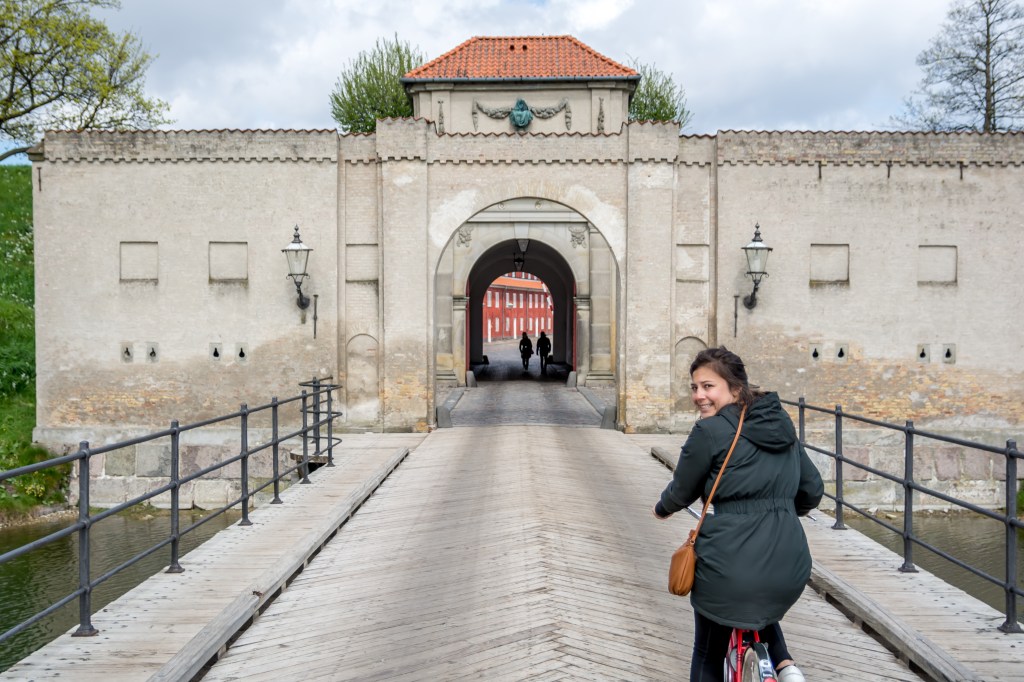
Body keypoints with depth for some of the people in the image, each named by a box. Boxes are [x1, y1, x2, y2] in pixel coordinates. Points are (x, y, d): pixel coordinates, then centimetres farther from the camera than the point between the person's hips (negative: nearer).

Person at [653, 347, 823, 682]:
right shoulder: (783, 425, 11)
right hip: (791, 566, 6)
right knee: (763, 607, 40)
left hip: (731, 566, -6)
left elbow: (682, 492, 3)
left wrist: (662, 509, 25)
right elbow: (813, 490, 19)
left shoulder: (709, 432, -8)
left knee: (708, 655, 18)